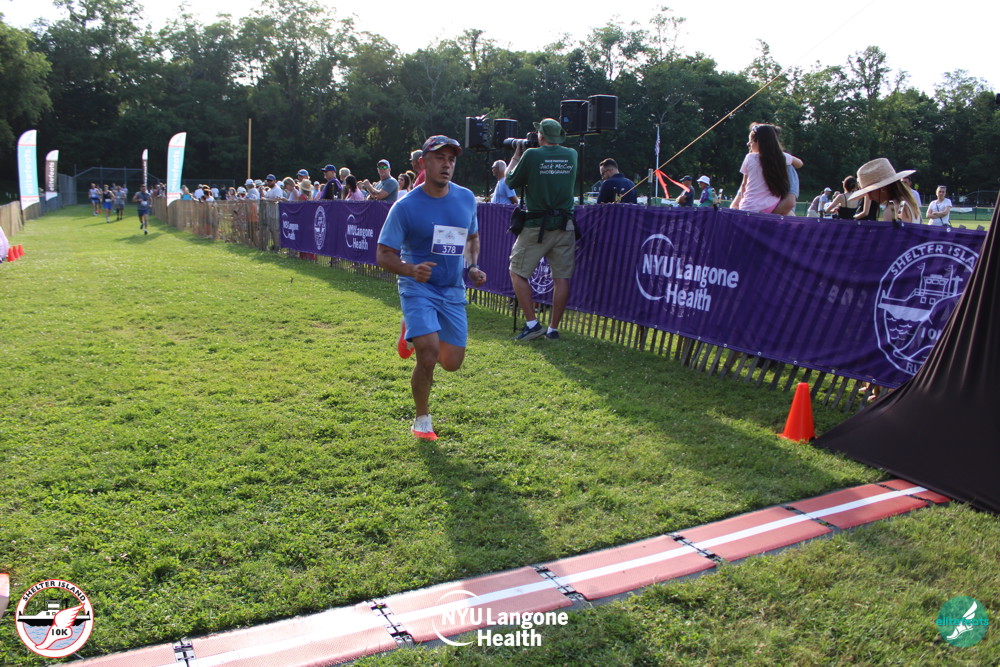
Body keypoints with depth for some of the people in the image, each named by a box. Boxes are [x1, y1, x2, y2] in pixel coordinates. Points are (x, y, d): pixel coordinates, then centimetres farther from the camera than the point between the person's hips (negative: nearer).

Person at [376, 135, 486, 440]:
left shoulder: (466, 198, 3)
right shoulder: (406, 206, -11)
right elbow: (383, 254, -8)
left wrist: (472, 267, 2)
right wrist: (410, 269, -28)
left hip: (453, 291, 5)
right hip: (418, 288, -4)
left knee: (452, 363, 3)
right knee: (429, 356, -19)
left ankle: (414, 334, 36)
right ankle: (422, 419, 7)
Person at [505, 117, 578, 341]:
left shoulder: (532, 155, -9)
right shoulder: (571, 155, 5)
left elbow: (511, 181, 3)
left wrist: (516, 155, 17)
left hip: (536, 226, -4)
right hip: (565, 226, 4)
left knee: (518, 273, 7)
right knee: (561, 277, 7)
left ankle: (532, 323, 1)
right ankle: (553, 329, 11)